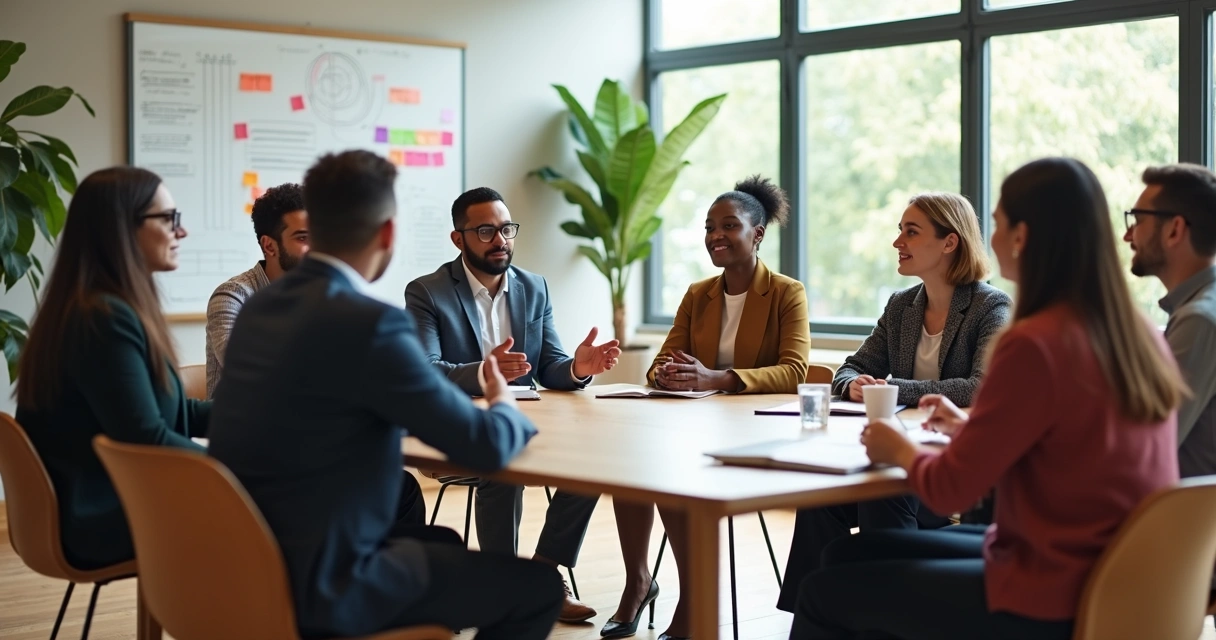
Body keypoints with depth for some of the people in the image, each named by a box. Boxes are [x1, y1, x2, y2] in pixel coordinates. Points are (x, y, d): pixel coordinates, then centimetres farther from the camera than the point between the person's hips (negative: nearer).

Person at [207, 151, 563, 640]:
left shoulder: (260, 305, 5)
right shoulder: (371, 322, -21)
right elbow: (486, 447, -14)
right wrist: (505, 407, 8)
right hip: (317, 581, -9)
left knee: (442, 543, 30)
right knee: (537, 586, 3)